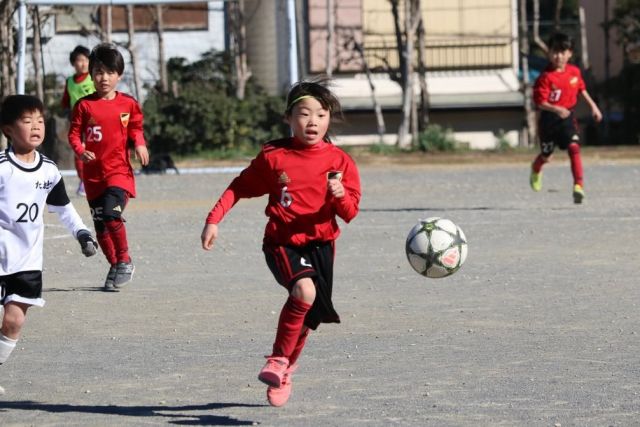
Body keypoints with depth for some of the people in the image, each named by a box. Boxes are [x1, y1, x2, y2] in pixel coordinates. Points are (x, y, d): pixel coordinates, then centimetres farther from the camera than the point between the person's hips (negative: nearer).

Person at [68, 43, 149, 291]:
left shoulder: (128, 104, 0)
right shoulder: (84, 105, -2)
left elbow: (135, 128, 14)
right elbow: (74, 133, 1)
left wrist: (140, 145, -4)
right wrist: (81, 152, -17)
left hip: (119, 170, -2)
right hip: (93, 173, 2)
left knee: (112, 213, -23)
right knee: (100, 224, 9)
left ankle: (124, 261, -6)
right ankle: (115, 266, 26)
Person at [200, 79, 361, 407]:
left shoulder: (340, 162, -2)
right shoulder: (273, 156, -4)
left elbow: (350, 214, -2)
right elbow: (240, 187, 7)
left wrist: (341, 196, -24)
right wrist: (214, 220, -1)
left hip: (320, 244, 3)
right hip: (282, 243, -3)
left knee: (307, 316, 8)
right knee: (304, 290, -30)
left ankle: (284, 372, 35)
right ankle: (278, 360, -13)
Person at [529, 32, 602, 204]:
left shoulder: (575, 71, -2)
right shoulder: (546, 77, -18)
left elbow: (582, 89, 17)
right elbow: (540, 102, -20)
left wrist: (593, 106, 18)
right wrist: (556, 109, -35)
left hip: (567, 116, 3)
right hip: (549, 119, -3)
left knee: (574, 148, -18)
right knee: (546, 155, 14)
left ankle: (578, 185, -22)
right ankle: (536, 170, 49)